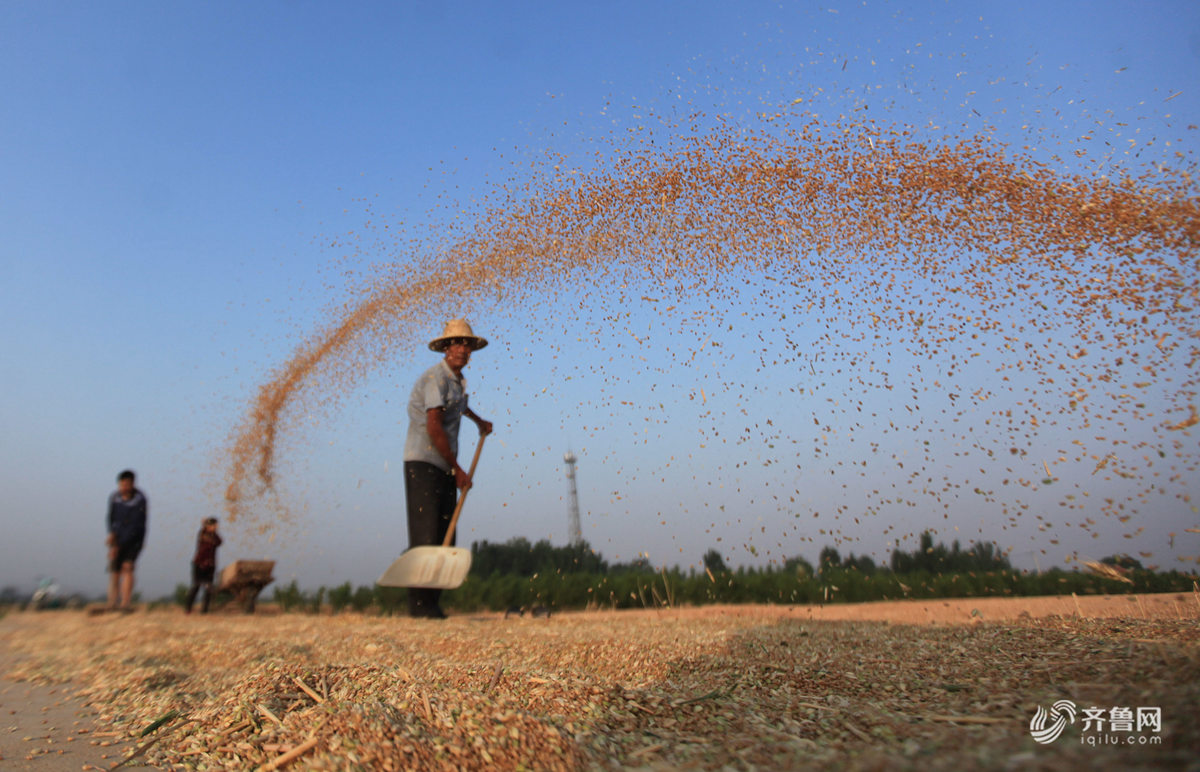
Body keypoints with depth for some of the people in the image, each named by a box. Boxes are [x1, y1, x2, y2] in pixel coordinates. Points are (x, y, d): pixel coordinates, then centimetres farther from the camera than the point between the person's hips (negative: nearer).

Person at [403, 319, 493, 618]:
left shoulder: (458, 380, 15)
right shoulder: (435, 377, -12)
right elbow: (434, 428, -19)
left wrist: (478, 420, 54)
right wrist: (458, 470, -16)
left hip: (445, 466, 9)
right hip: (423, 462, -8)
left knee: (444, 536, 5)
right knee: (425, 533, -11)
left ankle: (432, 602, 8)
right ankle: (418, 602, -8)